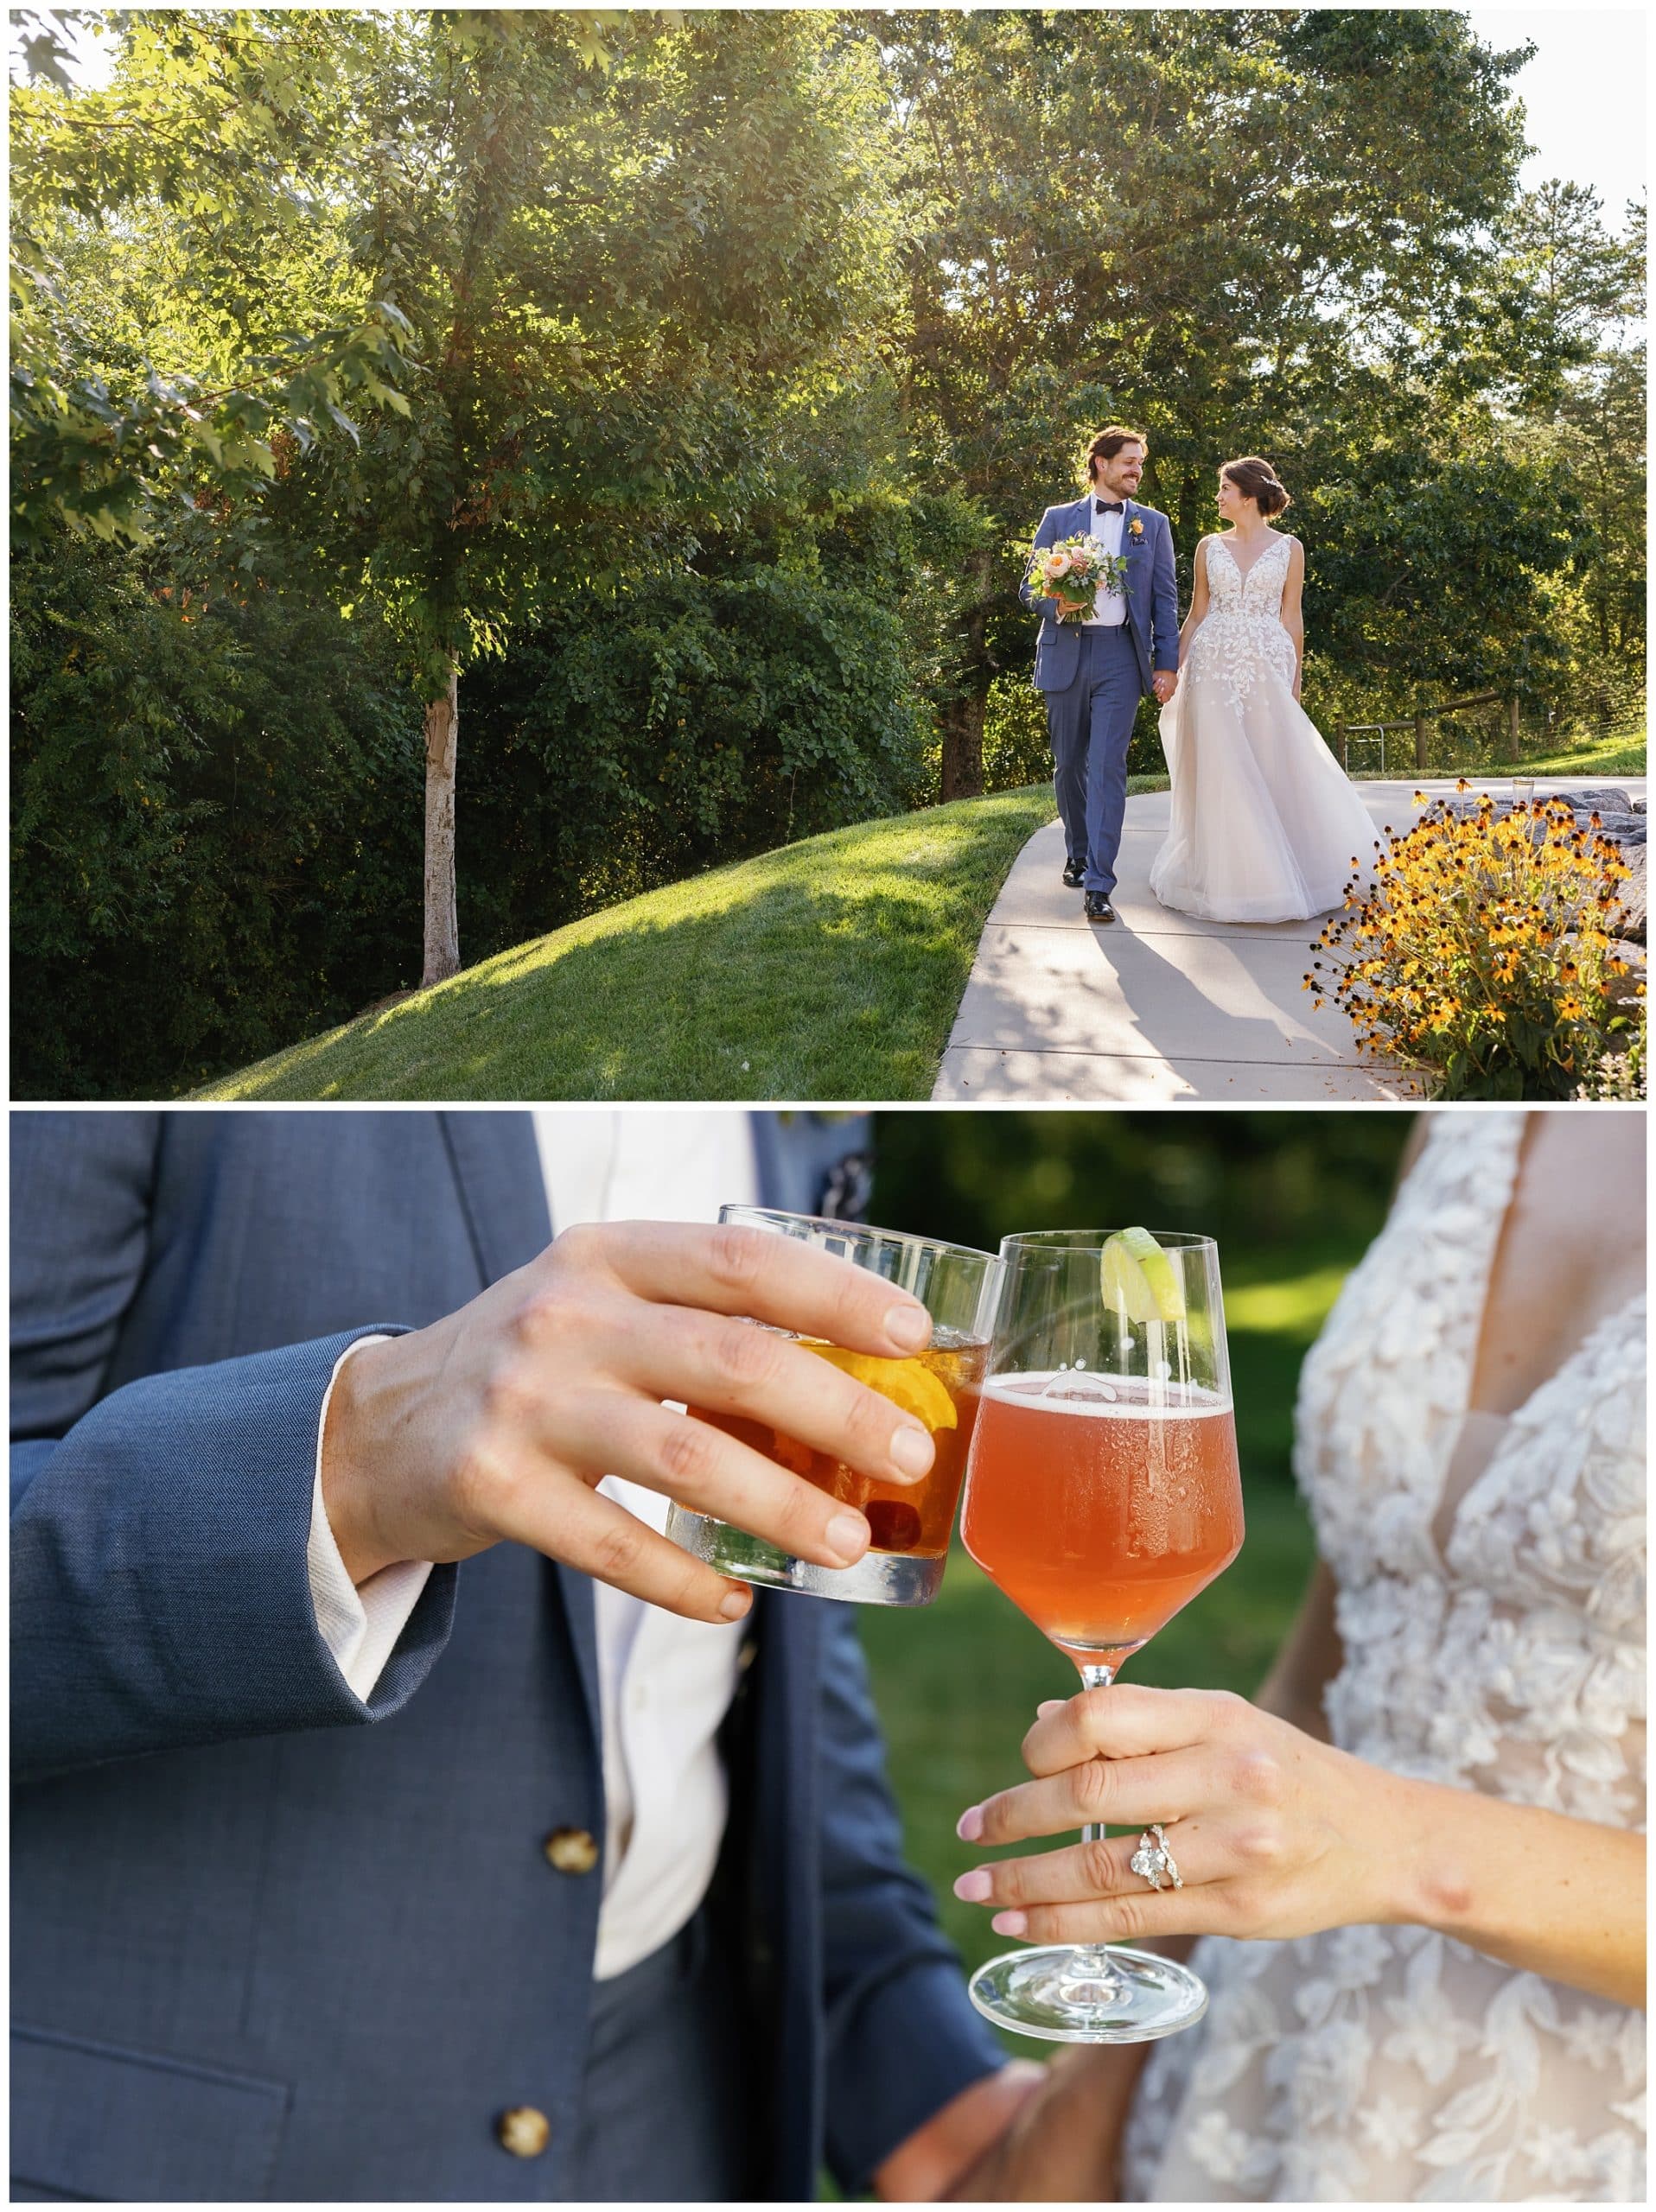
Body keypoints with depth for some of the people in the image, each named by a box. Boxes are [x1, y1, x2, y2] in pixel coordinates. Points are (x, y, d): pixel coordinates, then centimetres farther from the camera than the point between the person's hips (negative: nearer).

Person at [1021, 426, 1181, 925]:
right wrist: (1056, 604, -13)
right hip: (1065, 654, 1)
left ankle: (1098, 883, -14)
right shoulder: (1058, 519, 9)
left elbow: (1165, 599, 8)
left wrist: (1167, 664, 0)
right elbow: (1029, 587, 9)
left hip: (1120, 655, -1)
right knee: (1069, 765, 10)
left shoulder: (1153, 524, 10)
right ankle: (1078, 853, 32)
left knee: (1108, 766, -11)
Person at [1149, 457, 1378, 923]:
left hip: (1267, 666, -1)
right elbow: (1196, 615, 10)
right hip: (1214, 666, 1)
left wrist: (1295, 682, 4)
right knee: (1221, 771, -1)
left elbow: (1291, 618, 5)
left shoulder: (1289, 548, 4)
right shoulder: (1209, 547, 8)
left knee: (1273, 767, -2)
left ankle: (1277, 875, 12)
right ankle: (1226, 877, 9)